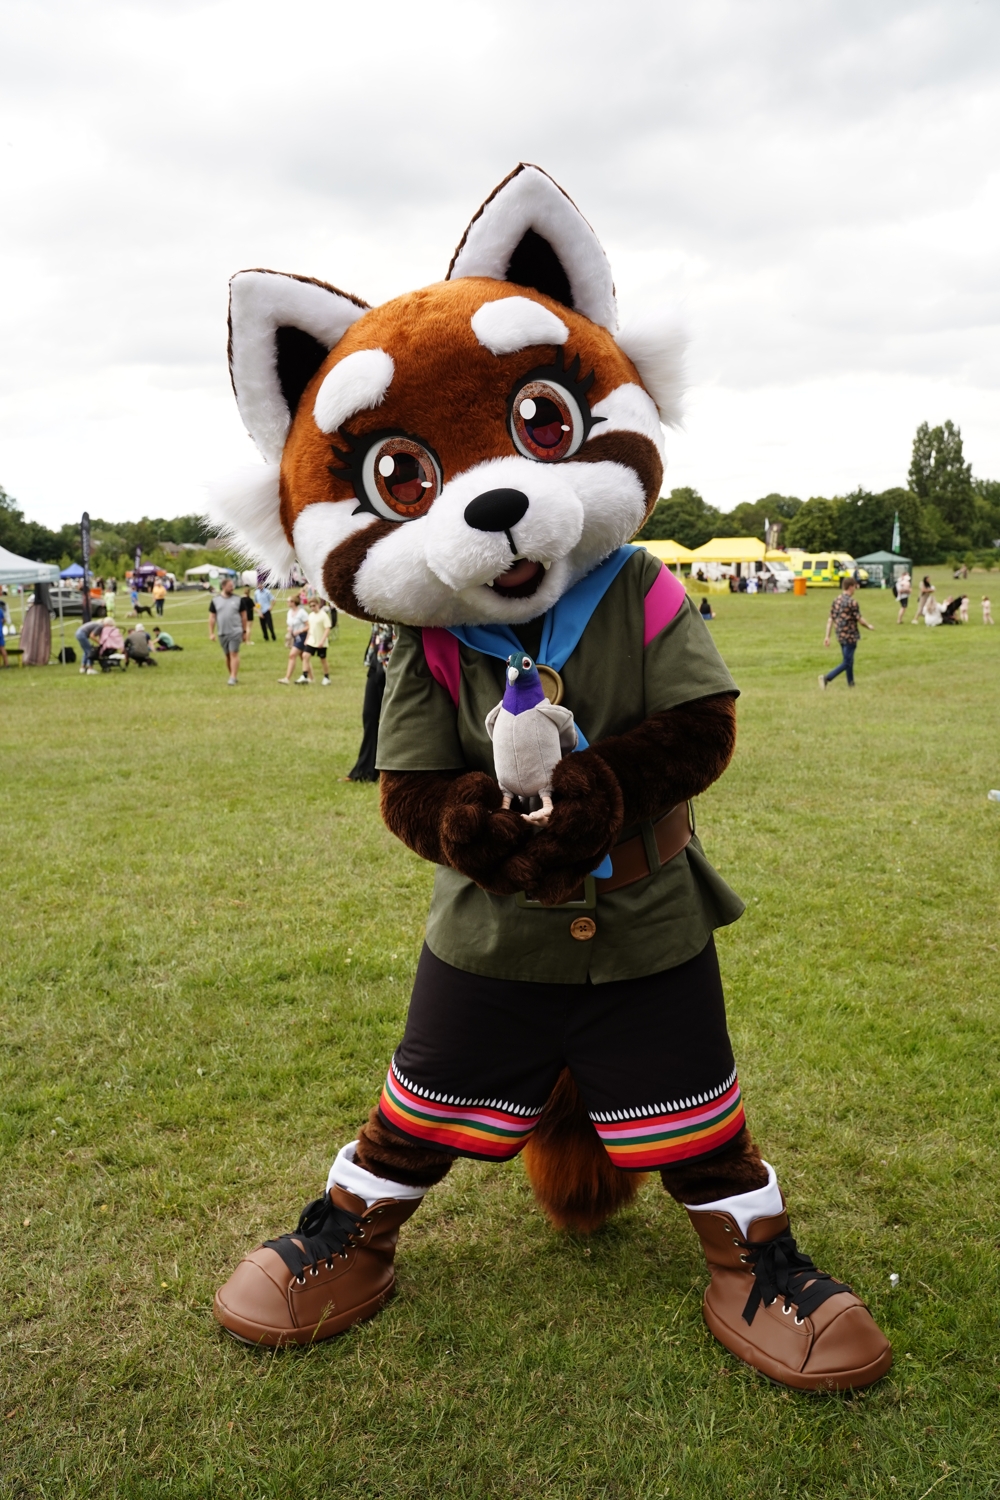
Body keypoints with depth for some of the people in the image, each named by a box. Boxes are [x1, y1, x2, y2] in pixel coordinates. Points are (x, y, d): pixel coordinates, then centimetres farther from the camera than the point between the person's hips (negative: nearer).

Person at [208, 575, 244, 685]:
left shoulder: (237, 599, 2)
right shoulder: (215, 600, 4)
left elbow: (243, 616, 6)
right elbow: (212, 617, 5)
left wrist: (244, 631, 6)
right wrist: (211, 633, 0)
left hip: (235, 632, -2)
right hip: (222, 633, 2)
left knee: (234, 654, -9)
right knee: (227, 655, 9)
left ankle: (233, 678, -10)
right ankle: (234, 676, 21)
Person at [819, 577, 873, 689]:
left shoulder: (836, 600, 6)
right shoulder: (852, 602, -17)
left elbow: (831, 619, 6)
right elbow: (859, 619, -11)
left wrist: (827, 636, 8)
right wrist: (869, 626, 8)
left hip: (840, 635, 8)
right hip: (850, 636, -8)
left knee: (848, 660, 19)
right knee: (846, 663, -4)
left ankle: (851, 684, 27)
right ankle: (827, 677, -17)